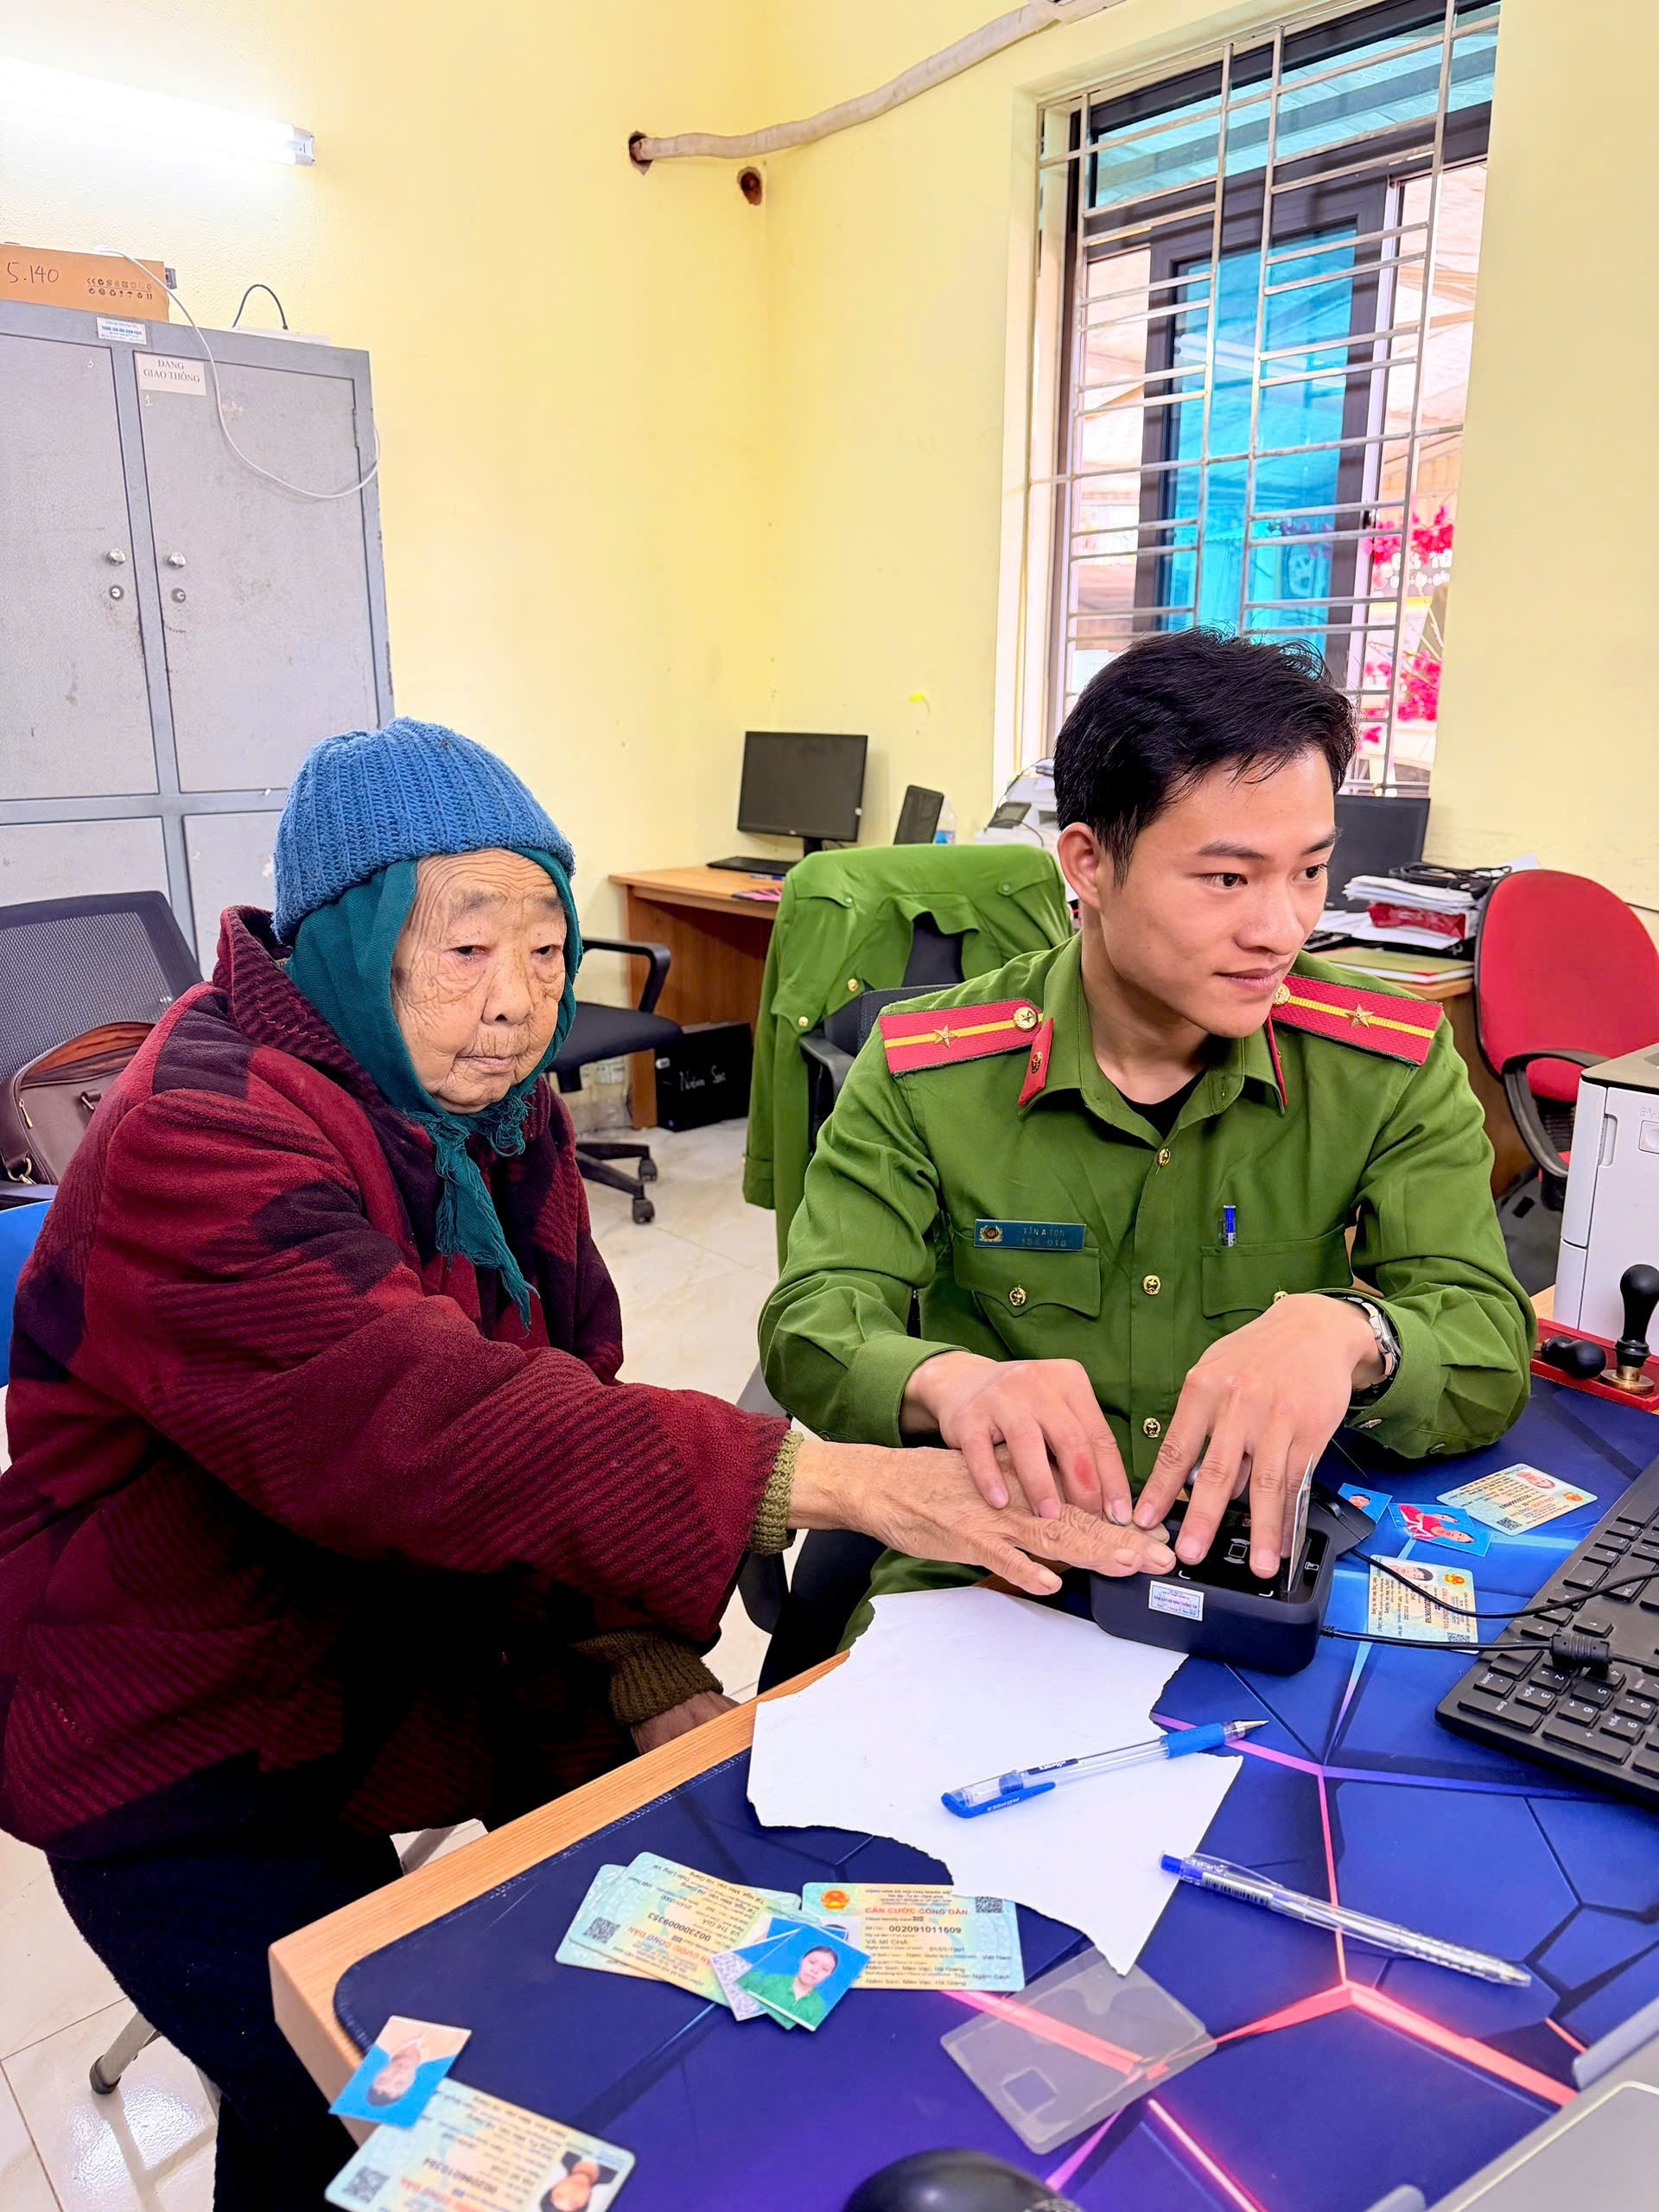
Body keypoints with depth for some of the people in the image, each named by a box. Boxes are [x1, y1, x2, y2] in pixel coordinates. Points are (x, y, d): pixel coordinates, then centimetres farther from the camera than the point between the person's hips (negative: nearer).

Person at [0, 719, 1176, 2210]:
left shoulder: (494, 1108, -1)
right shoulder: (199, 1144, -27)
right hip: (189, 1749, -6)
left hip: (421, 1638, 7)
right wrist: (833, 1482, -48)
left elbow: (564, 1390, -5)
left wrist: (646, 1664, -20)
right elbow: (426, 1427, -42)